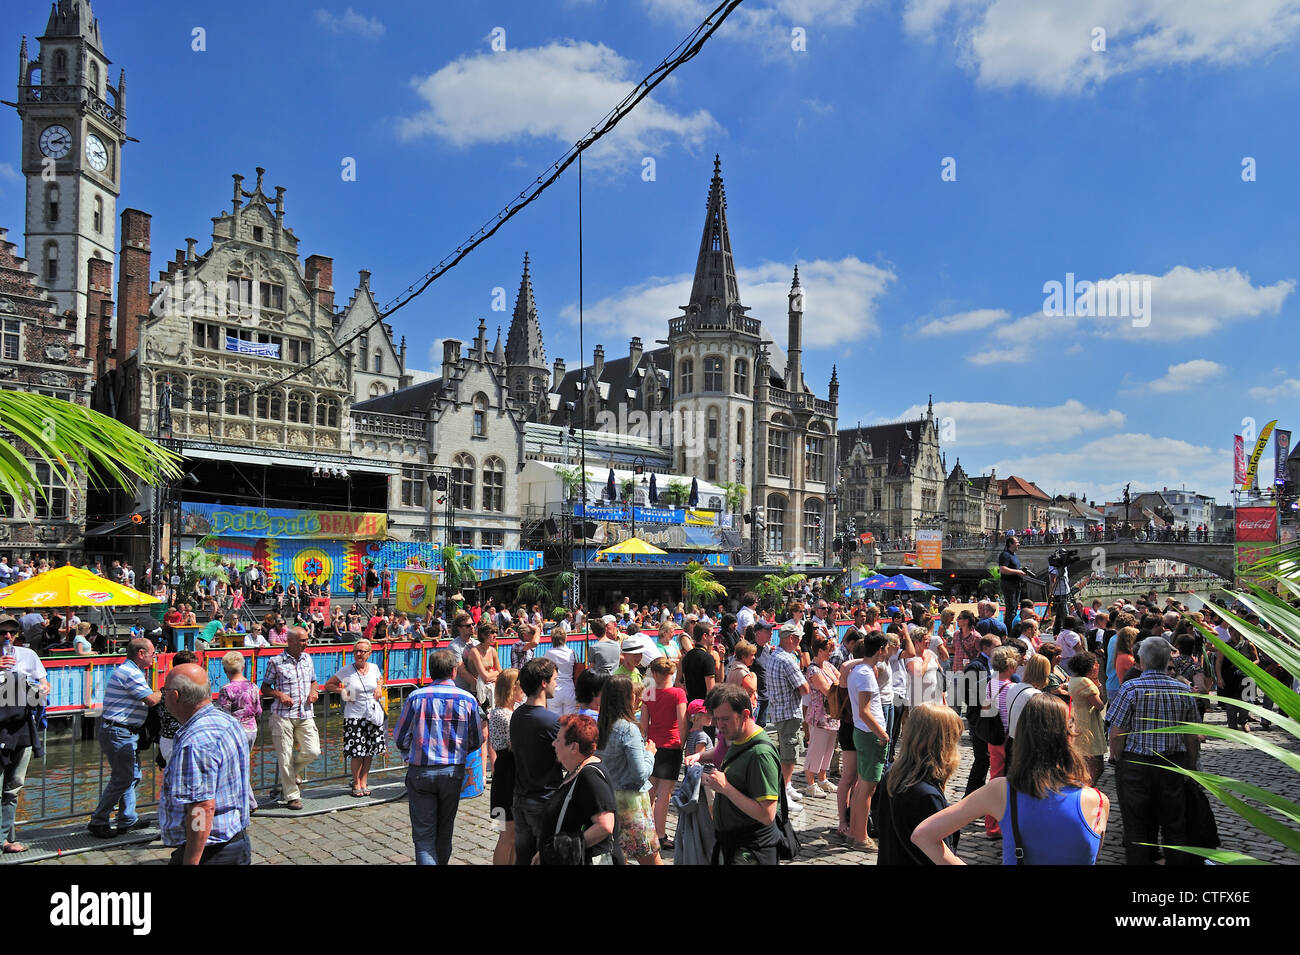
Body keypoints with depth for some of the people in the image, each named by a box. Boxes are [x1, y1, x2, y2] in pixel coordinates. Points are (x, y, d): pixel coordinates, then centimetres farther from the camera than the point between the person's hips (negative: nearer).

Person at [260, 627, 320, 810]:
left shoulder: (307, 658, 11)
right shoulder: (275, 662, -3)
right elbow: (265, 687, 3)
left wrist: (314, 691, 2)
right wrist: (279, 695, -14)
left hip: (305, 714, 4)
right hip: (283, 715, -4)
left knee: (313, 751, -6)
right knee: (285, 757, 0)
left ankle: (293, 771, 25)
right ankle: (292, 796, 13)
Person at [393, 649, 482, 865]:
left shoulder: (416, 697, -6)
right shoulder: (468, 699, -3)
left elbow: (400, 738, -1)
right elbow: (477, 741, 3)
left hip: (420, 772, -1)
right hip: (453, 771, 2)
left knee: (423, 833, 2)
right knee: (445, 829, 20)